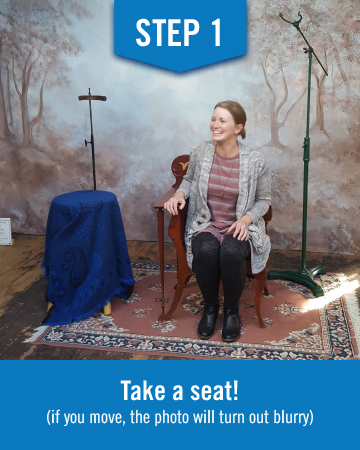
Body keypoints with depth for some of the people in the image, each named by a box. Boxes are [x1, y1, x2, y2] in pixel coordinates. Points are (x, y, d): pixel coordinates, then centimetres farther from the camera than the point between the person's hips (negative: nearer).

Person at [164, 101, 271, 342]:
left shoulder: (256, 161, -8)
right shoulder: (200, 152, -2)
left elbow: (263, 200, 3)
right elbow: (189, 179, 16)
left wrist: (246, 218, -16)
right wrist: (180, 193, -6)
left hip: (240, 227, -1)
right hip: (206, 224, 2)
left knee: (231, 253, -34)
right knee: (205, 251, -32)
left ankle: (232, 310, -5)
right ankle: (210, 307, -4)